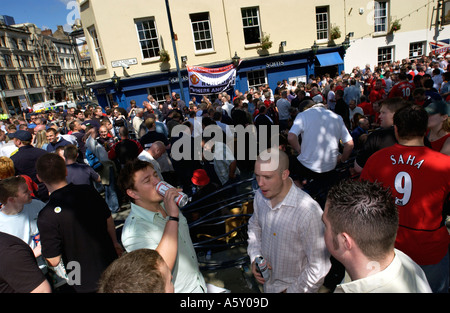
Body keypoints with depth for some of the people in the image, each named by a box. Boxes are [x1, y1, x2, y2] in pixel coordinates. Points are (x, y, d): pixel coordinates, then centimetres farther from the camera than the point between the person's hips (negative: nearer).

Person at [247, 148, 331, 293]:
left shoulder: (308, 212, -32)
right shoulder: (260, 196, -12)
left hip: (294, 287, -5)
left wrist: (293, 290, -14)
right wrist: (255, 258, -5)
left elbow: (319, 266, -24)